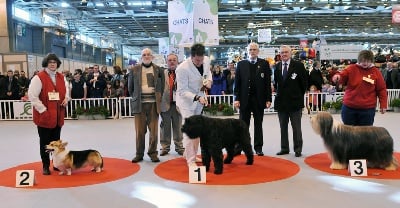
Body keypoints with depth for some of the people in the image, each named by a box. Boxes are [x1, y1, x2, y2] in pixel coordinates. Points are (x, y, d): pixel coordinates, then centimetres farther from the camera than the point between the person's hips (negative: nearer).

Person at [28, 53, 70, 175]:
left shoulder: (61, 77, 9)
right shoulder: (39, 78, -10)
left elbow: (66, 90, 22)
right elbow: (32, 96, -15)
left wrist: (66, 99, 0)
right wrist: (43, 110, -17)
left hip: (58, 116, 6)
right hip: (44, 116, -5)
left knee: (56, 141, 15)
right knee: (45, 142, 4)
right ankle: (45, 166, 15)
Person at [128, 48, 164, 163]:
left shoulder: (158, 70, 8)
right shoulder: (134, 70, 7)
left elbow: (162, 86, 12)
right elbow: (130, 87, 13)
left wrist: (159, 99, 7)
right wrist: (135, 98, 9)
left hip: (153, 103, 0)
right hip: (139, 103, 0)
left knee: (154, 130, 2)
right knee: (139, 130, 1)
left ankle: (153, 153, 14)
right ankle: (139, 154, 12)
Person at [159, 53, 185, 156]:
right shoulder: (162, 73, 3)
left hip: (177, 104, 0)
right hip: (165, 104, 0)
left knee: (178, 127, 9)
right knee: (165, 127, 8)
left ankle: (179, 147, 21)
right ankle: (165, 147, 20)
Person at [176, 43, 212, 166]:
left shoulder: (206, 60, -10)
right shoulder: (183, 68, -28)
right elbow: (182, 91, -24)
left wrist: (209, 80, -8)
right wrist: (197, 98, -38)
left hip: (200, 98, 7)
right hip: (186, 100, -6)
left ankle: (189, 154, 30)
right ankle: (191, 160, 1)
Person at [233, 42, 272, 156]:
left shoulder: (264, 64, 4)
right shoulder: (241, 64, 6)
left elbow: (268, 82, 1)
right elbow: (237, 82, 3)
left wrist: (268, 99, -4)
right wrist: (236, 98, -4)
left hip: (259, 99, 0)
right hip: (244, 99, 0)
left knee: (258, 124, 8)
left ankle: (258, 148, 16)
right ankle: (239, 147, 11)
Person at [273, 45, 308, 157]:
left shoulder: (298, 65, -4)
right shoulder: (277, 66, 8)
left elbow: (304, 82, 0)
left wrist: (300, 95, 4)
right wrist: (279, 92, 10)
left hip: (295, 101, -4)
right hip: (281, 101, 4)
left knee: (296, 128, 2)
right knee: (283, 127, 10)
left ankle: (298, 149, 12)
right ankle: (284, 148, 20)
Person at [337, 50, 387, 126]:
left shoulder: (376, 72, 3)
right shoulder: (351, 69, 2)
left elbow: (381, 89, 4)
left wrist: (383, 105, 0)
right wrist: (337, 77, -27)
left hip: (368, 109, 0)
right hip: (349, 107, 1)